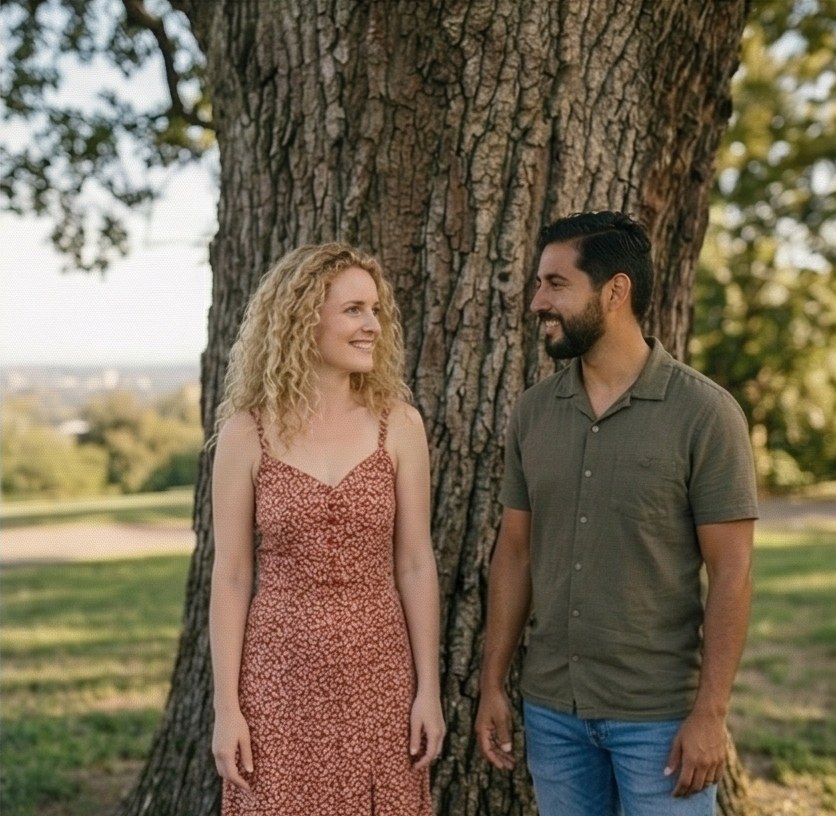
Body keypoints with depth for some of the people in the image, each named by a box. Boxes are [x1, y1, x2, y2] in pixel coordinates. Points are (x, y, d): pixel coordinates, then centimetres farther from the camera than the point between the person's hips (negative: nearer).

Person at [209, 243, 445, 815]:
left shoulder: (399, 425, 0)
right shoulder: (248, 435, -4)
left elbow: (416, 564, 2)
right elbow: (231, 578, -1)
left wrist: (429, 689, 0)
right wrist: (226, 706, -4)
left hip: (377, 676, 1)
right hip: (280, 678, -1)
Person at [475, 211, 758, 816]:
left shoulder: (704, 413, -11)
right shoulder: (533, 412, 3)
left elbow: (731, 573, -10)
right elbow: (515, 551, 8)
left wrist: (711, 712, -14)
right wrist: (493, 682, 5)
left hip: (660, 716, -4)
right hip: (551, 708, 4)